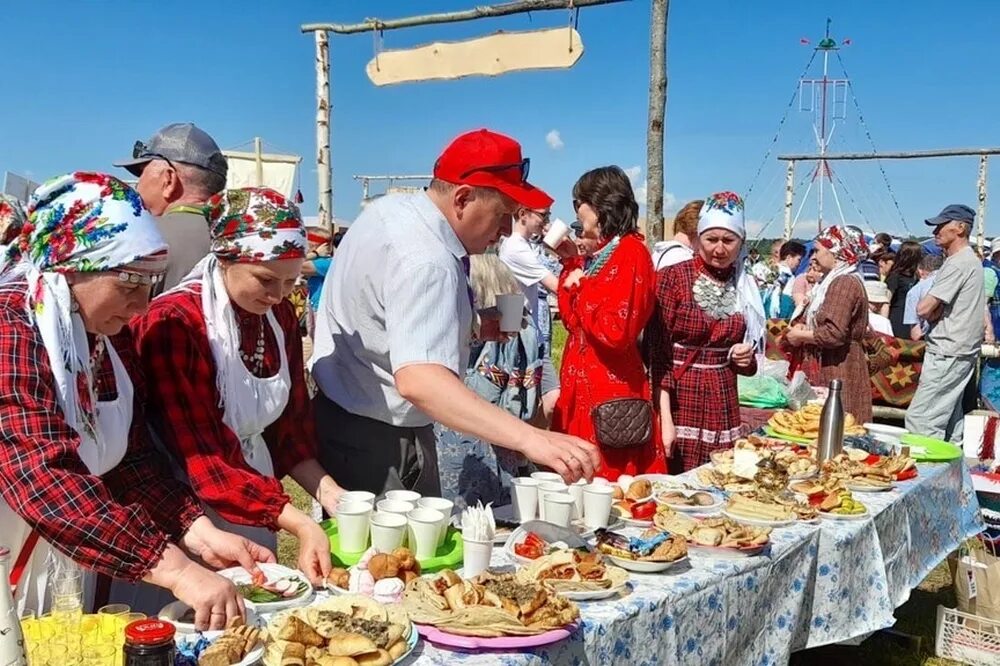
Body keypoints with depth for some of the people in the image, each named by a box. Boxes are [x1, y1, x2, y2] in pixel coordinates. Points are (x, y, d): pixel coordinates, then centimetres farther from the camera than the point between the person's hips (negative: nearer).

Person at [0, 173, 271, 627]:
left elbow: (132, 459, 3)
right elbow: (44, 478, -32)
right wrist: (177, 571, -37)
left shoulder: (109, 334, 2)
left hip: (74, 573, 7)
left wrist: (201, 535, -12)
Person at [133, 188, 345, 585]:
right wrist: (300, 525, -31)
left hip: (261, 513, 7)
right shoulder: (171, 324, -22)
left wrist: (328, 492, -10)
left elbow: (291, 426, 6)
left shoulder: (281, 317, 0)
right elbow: (202, 461, -25)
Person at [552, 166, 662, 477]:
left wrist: (581, 287, -12)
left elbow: (616, 332, -24)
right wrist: (571, 262, 11)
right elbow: (572, 320, 15)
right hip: (584, 387, 9)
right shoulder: (599, 252, 14)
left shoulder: (631, 252, -13)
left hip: (610, 393, -9)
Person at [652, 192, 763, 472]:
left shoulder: (746, 287, 9)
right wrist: (665, 419, -18)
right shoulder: (673, 277, -7)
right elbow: (658, 352, -11)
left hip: (723, 404, 5)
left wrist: (745, 359, -4)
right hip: (679, 400, -4)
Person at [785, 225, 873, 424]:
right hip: (828, 370, 10)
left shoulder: (844, 283, -16)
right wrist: (804, 327, 4)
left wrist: (800, 336, -8)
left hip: (838, 373, -10)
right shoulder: (836, 280, 18)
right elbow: (823, 322, 27)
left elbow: (835, 334, -24)